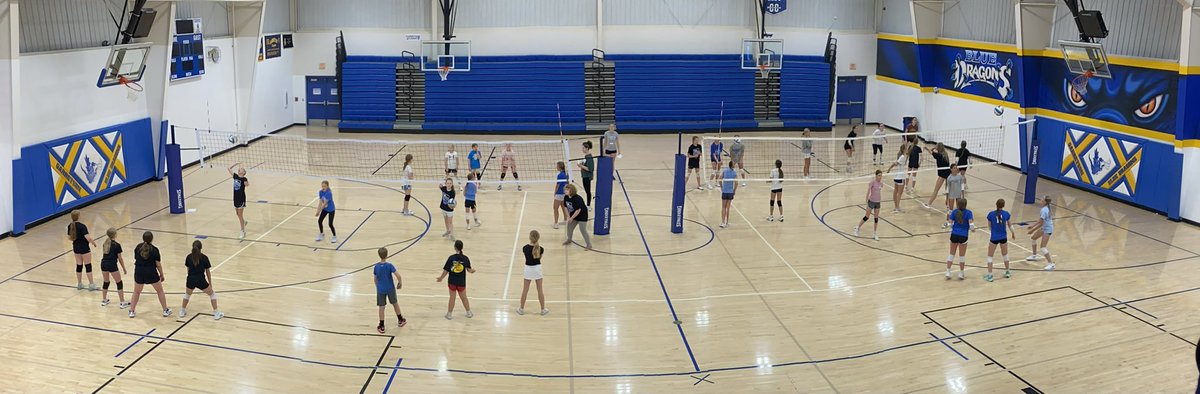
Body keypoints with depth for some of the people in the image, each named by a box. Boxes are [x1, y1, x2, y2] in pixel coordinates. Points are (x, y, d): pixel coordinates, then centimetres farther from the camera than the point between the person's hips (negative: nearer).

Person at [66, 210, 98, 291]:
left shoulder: (70, 226, -1)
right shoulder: (82, 226, -21)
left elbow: (69, 237, 6)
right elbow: (87, 237, -24)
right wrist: (93, 242, -6)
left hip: (76, 247, 6)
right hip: (84, 248, -6)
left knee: (79, 265, 15)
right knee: (88, 265, 2)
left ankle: (79, 284, 23)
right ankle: (91, 284, 5)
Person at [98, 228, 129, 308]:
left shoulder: (105, 243, 11)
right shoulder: (117, 245, -7)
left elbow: (105, 254, 16)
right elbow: (120, 258, -4)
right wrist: (124, 269, 4)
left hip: (104, 263, 6)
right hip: (112, 265, -6)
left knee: (106, 282, 22)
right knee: (119, 283, 3)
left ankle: (104, 300, 29)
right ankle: (122, 303, 3)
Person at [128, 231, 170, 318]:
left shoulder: (138, 247, -1)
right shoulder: (154, 250, -11)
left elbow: (136, 259, 7)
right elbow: (158, 264, -8)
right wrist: (162, 275, 4)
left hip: (139, 272, 3)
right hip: (151, 273, -3)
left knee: (136, 292, 21)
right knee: (160, 291, 15)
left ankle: (132, 311, 21)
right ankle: (165, 310, 19)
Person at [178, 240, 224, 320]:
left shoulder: (189, 257, 3)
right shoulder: (204, 258, -5)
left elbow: (188, 269, 11)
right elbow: (208, 272, 1)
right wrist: (210, 283, 12)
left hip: (191, 280, 3)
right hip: (201, 280, -3)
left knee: (187, 294, 33)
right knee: (212, 294, 16)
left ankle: (182, 311, 39)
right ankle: (216, 313, 13)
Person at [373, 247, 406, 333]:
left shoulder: (376, 266, -8)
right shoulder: (389, 265, -17)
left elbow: (375, 279, 1)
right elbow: (398, 275, -23)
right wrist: (400, 283, -3)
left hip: (380, 289, 1)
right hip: (390, 289, -1)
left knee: (381, 307, 9)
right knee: (395, 303, 20)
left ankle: (381, 327, 12)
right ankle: (400, 320, 35)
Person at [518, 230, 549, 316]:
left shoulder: (525, 248, -14)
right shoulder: (540, 249, -13)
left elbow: (525, 255, 1)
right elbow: (539, 258, 1)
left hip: (528, 269, 0)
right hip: (537, 268, 0)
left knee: (525, 290, 13)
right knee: (540, 290, 11)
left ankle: (521, 309, 22)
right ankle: (543, 309, 19)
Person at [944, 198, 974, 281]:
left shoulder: (954, 212, -3)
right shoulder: (968, 212, -10)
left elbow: (950, 224, -5)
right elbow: (971, 226, -16)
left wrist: (947, 219, 14)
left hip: (954, 235, 2)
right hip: (963, 236, -2)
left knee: (951, 254, 15)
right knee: (962, 255, 13)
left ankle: (948, 273, 15)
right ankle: (961, 274, 22)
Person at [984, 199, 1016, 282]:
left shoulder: (991, 214, -10)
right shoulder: (1007, 214, -5)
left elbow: (989, 227, 1)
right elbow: (1010, 226, 8)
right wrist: (1013, 232, 29)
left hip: (994, 238, -3)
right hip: (1003, 238, 3)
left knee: (990, 256, 8)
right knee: (1005, 255, 23)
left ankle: (989, 275, 3)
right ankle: (1007, 272, 36)